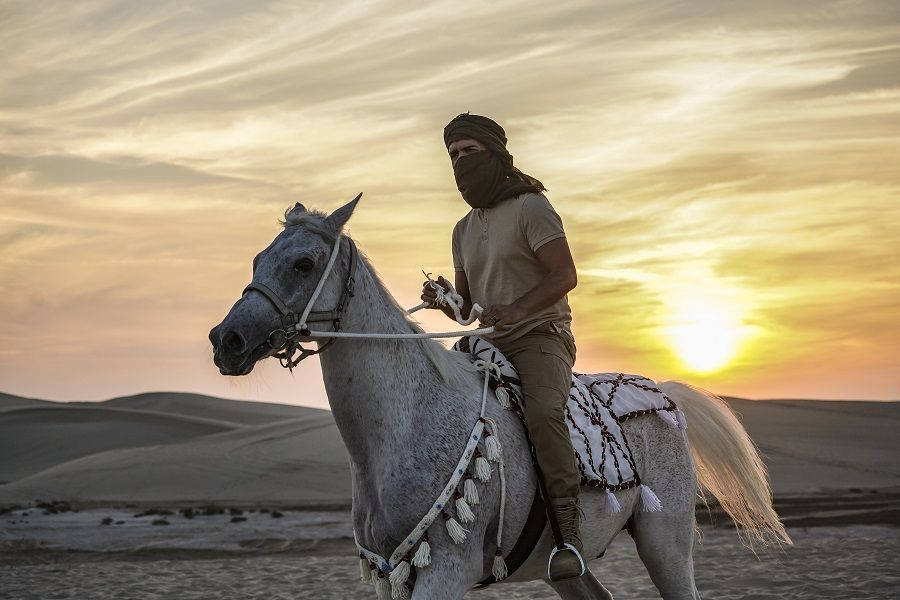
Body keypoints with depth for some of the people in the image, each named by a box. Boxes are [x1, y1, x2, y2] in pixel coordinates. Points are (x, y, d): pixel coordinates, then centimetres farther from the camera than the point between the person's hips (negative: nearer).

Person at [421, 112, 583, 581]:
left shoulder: (530, 207, -3)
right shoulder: (464, 230, 19)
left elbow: (565, 275, -13)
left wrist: (514, 310, -27)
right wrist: (442, 300, -1)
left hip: (540, 337, -8)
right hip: (487, 346, 8)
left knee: (542, 411, -34)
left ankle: (569, 531, -33)